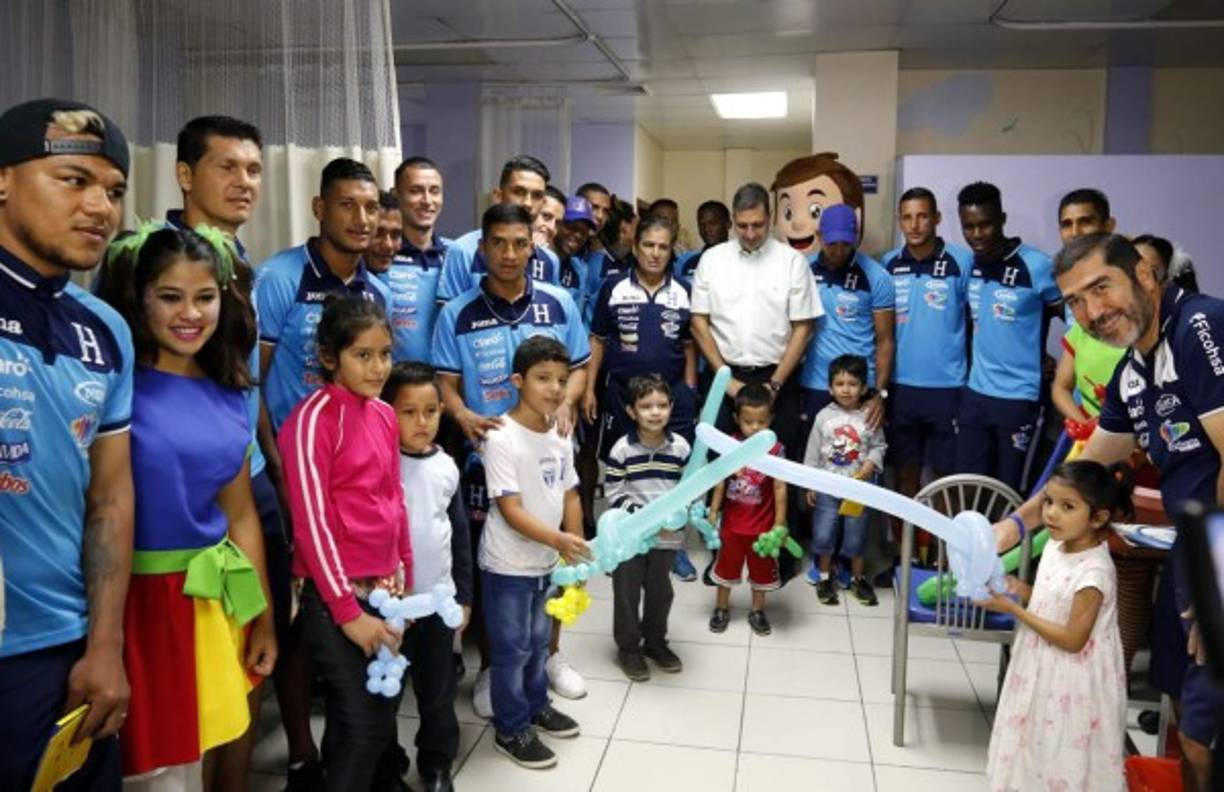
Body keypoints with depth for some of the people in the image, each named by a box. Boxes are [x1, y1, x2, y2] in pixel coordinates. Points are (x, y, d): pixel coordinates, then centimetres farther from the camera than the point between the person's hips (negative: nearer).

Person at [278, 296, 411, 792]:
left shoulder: (384, 415, 8)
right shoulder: (314, 417, -14)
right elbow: (311, 523, -16)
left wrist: (406, 579, 13)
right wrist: (347, 610, -15)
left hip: (385, 589, 7)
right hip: (337, 596, -7)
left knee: (381, 715, 16)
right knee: (362, 726, 0)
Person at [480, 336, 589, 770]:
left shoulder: (560, 437, 1)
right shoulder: (502, 439, -21)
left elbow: (570, 496, 9)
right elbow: (510, 510, -25)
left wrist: (575, 552, 4)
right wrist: (559, 541, -35)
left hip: (545, 562, 7)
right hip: (508, 566, -7)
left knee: (538, 641, 23)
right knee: (511, 648, 7)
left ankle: (536, 705, 43)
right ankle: (511, 729, 24)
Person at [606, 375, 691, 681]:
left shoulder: (681, 447, -5)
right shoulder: (622, 449, -12)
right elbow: (614, 494, -11)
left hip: (668, 537, 2)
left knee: (660, 591, 17)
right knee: (627, 593, 10)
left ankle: (656, 642, 38)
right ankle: (628, 647, 29)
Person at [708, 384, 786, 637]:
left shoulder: (775, 450, -15)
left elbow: (780, 488, -13)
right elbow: (721, 481, -1)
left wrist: (779, 524, -13)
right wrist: (713, 512, 1)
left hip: (763, 525, -1)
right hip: (732, 523, 2)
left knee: (762, 569, 16)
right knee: (726, 566, 18)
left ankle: (757, 611, 36)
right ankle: (722, 608, 38)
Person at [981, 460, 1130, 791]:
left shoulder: (1094, 572, -28)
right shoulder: (1056, 546, -3)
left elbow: (1072, 640, -24)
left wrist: (1012, 609, -22)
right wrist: (1014, 586, -7)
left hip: (1072, 685, -8)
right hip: (1042, 673, 8)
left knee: (1065, 756, 12)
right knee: (1039, 746, 25)